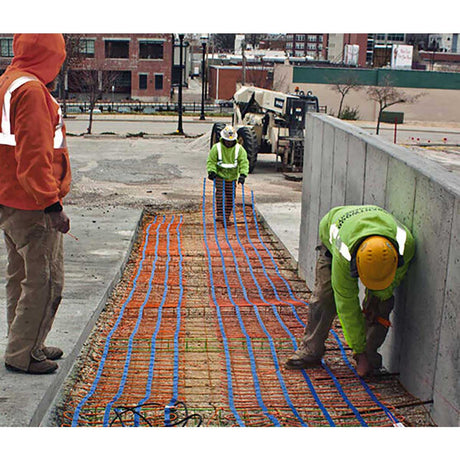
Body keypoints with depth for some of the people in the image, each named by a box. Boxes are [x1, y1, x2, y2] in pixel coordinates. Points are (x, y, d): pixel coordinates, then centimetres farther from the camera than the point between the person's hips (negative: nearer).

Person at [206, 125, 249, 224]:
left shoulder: (239, 149, -4)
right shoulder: (216, 148, -8)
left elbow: (244, 162, -5)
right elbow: (211, 161, -2)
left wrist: (243, 174, -18)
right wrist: (211, 171, -17)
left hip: (232, 177, 2)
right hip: (220, 175, -2)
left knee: (230, 197, 4)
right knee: (220, 194, -14)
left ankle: (226, 217, 13)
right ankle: (219, 215, -13)